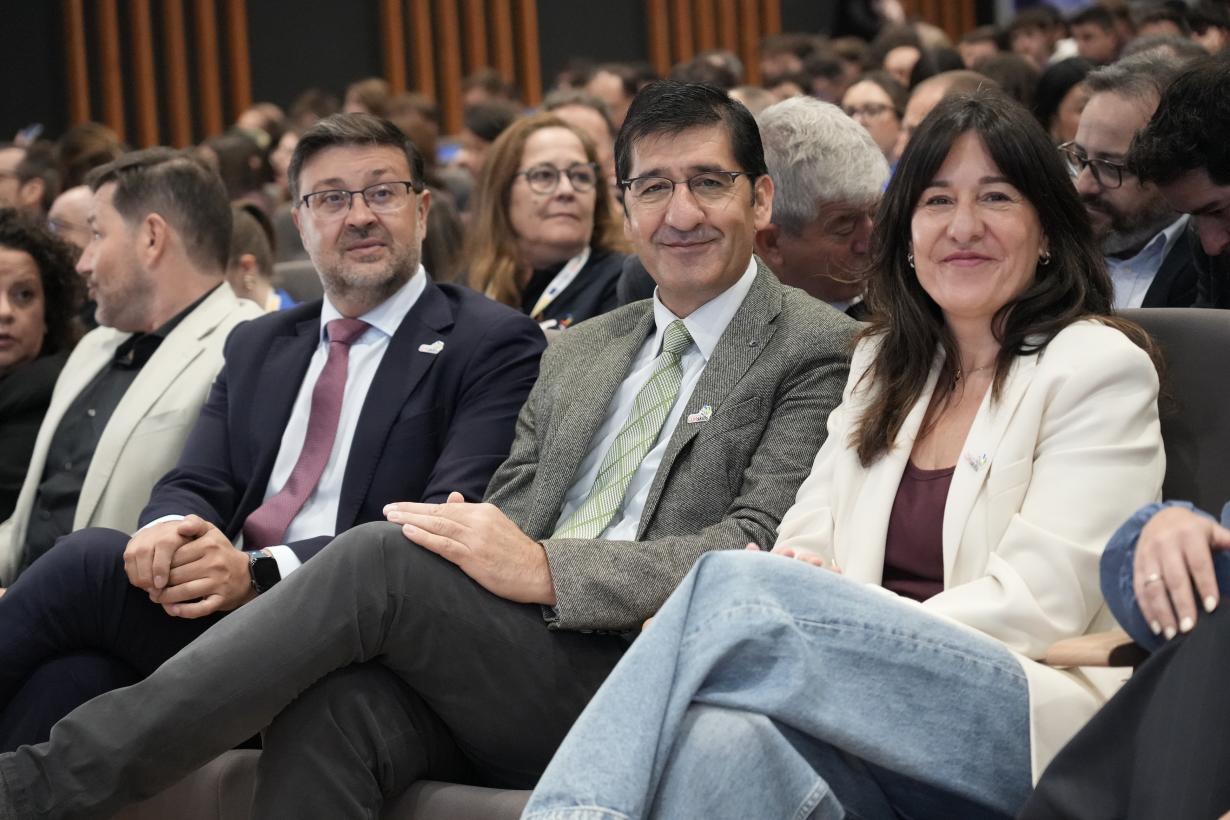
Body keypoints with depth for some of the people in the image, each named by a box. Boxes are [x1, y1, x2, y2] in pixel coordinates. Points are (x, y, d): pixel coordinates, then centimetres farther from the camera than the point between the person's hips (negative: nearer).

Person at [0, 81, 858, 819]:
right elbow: (509, 517, 18)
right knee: (329, 706, -29)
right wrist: (470, 537, -8)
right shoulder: (578, 352, 25)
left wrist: (544, 569, -20)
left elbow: (758, 553, -10)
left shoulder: (814, 349, 3)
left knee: (380, 555, -26)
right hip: (508, 653, 6)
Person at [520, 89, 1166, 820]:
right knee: (718, 736, -36)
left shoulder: (1100, 368, 5)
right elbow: (808, 542, 17)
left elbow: (1038, 602, -6)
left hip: (1033, 730, -4)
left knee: (731, 585, -29)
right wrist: (797, 574, -10)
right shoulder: (883, 364, 25)